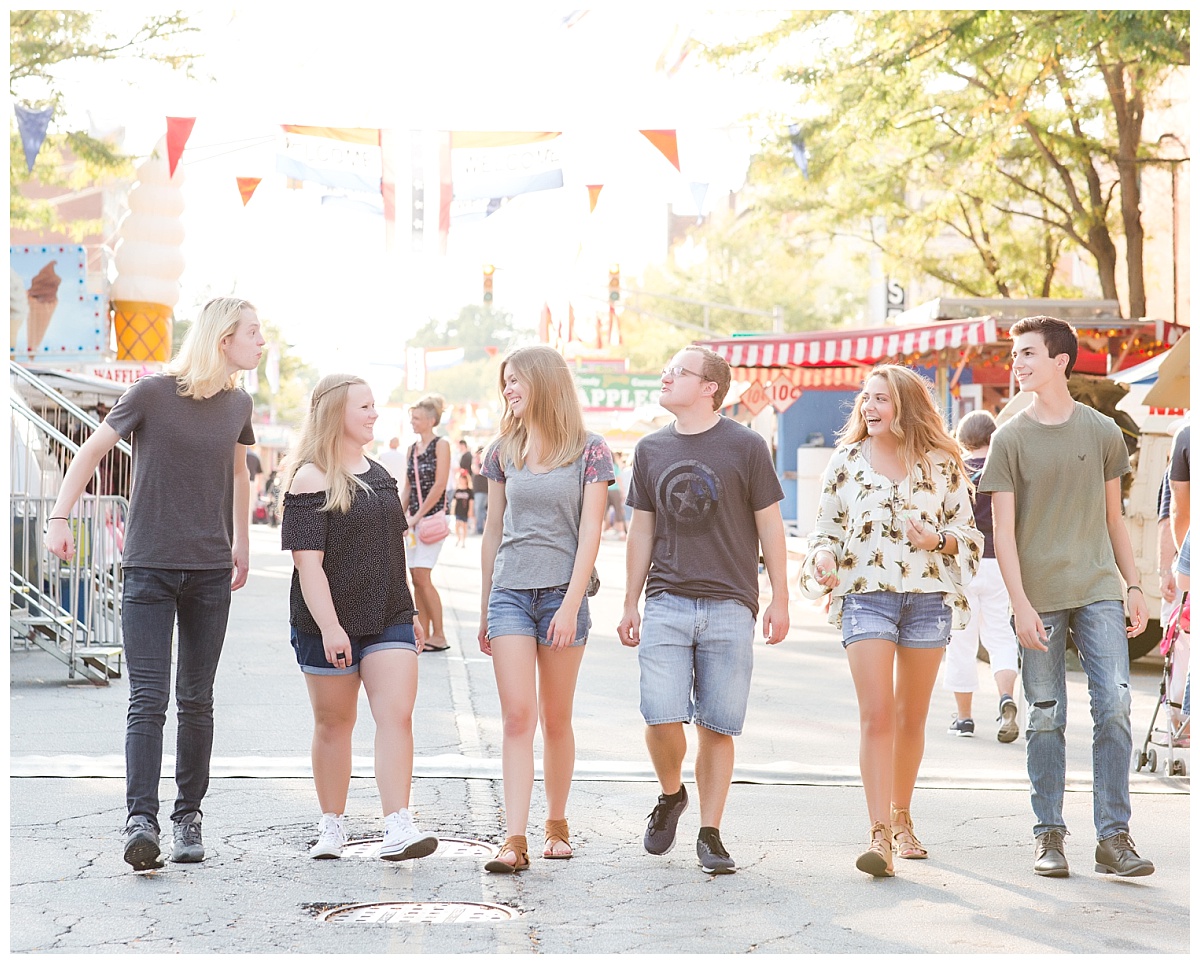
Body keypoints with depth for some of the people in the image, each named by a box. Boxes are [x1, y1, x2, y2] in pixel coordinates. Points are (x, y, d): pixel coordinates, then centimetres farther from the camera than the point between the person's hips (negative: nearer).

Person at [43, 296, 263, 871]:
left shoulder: (238, 404, 8)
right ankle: (141, 821, -14)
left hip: (211, 572, 4)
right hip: (150, 569, -4)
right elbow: (92, 451, 1)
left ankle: (189, 816, 15)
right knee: (149, 699, -11)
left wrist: (242, 545, 30)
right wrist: (59, 517, -8)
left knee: (196, 701, 7)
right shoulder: (153, 393, -7)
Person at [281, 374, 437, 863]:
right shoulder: (311, 481, -9)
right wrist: (329, 627, -24)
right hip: (329, 624, -5)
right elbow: (307, 561, -16)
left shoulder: (379, 474, 14)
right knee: (334, 723, 7)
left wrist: (409, 612, 23)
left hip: (387, 620, 5)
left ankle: (398, 829, -15)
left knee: (396, 716, -9)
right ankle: (332, 826, 21)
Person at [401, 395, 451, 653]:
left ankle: (439, 636, -6)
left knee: (422, 576, -12)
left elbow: (440, 484, -12)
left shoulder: (441, 445, -6)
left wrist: (418, 515, -12)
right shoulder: (413, 448, 14)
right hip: (414, 519, 7)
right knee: (417, 579, 5)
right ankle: (424, 634, 9)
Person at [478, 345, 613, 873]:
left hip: (562, 592, -2)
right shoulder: (503, 451, 9)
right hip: (509, 592, 2)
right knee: (517, 717, -8)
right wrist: (484, 609, 15)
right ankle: (514, 840, -13)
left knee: (556, 719, 7)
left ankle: (557, 824, 23)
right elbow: (493, 531, 14)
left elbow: (589, 533, -6)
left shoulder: (589, 450, -2)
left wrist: (570, 605, -13)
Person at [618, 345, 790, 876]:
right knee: (661, 717, -11)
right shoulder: (651, 450, 10)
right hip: (666, 601, 2)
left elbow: (769, 526, 4)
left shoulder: (746, 447, 0)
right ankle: (671, 795, 18)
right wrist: (630, 605, 14)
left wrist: (780, 600, 2)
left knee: (717, 727, 0)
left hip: (729, 607, -2)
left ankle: (710, 835, 10)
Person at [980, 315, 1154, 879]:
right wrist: (1020, 604, -10)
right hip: (1039, 598, -1)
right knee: (1045, 717, 3)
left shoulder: (1102, 432, 7)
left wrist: (1132, 586, 10)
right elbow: (1003, 529, -2)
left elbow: (1113, 518, 15)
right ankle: (1049, 836, 12)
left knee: (1114, 706, -7)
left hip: (1098, 591, 1)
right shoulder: (1010, 439, 1)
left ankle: (1113, 836, -1)